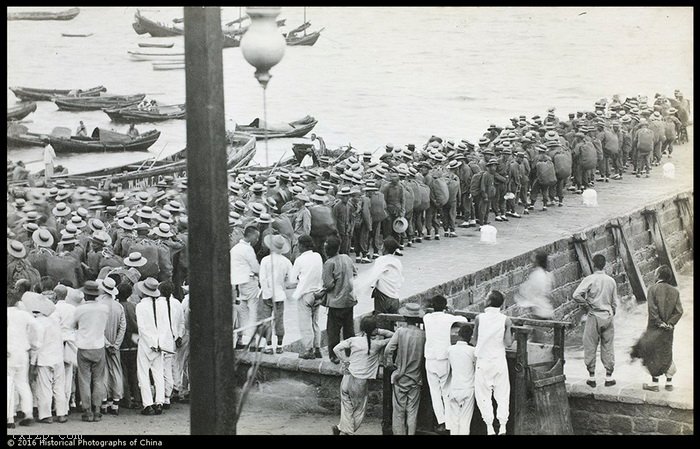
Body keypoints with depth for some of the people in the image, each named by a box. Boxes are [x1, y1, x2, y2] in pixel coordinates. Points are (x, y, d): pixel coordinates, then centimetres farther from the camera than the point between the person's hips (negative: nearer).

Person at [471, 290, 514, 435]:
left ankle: (490, 427, 0)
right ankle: (502, 426, 2)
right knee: (502, 394, 10)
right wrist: (512, 336, 12)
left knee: (483, 395, 7)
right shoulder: (505, 320, -4)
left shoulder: (479, 318, -6)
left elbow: (474, 341, 0)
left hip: (483, 361, -1)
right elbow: (508, 343, -9)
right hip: (499, 361, 1)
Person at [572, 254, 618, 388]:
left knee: (590, 347, 4)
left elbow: (576, 295, -19)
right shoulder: (611, 281, 3)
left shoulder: (590, 279, -9)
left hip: (593, 316, -3)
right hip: (608, 316, 3)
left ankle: (591, 377, 7)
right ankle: (608, 377, 12)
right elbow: (615, 302, 11)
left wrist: (587, 306, -6)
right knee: (608, 347, 9)